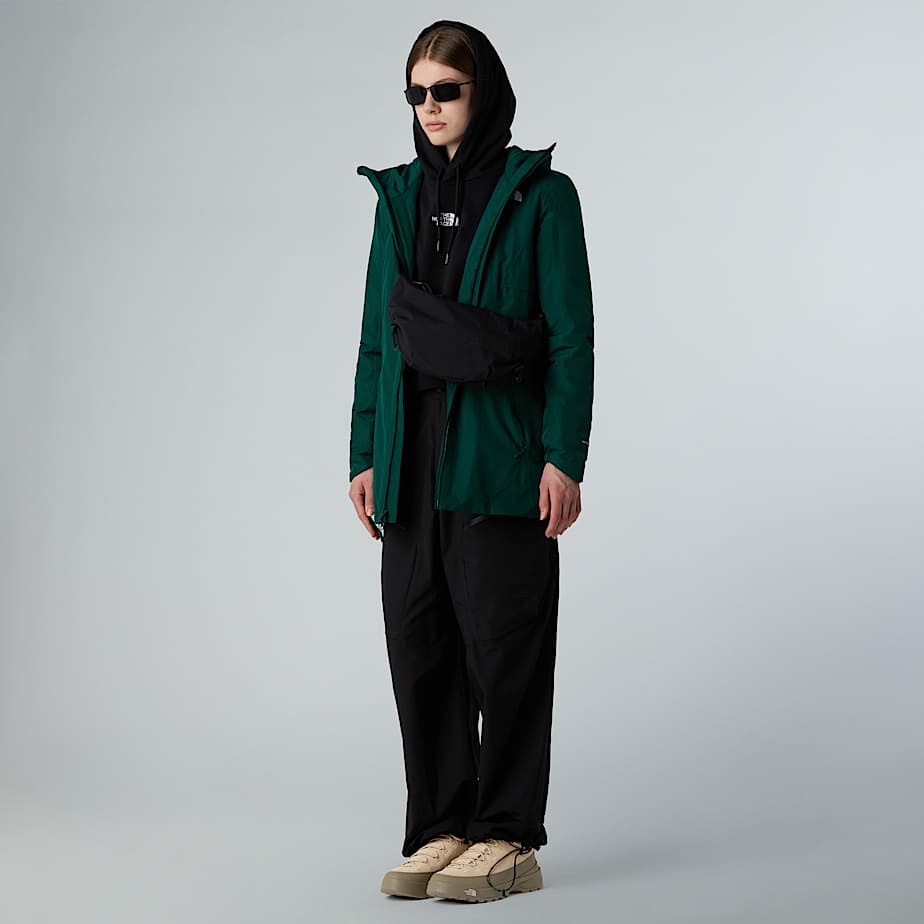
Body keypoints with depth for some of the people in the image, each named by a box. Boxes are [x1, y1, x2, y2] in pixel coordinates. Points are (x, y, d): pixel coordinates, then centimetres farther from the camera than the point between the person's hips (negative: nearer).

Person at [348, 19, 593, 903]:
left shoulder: (538, 194, -1)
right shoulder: (399, 195, 13)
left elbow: (571, 334, -5)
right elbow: (376, 335, 15)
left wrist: (564, 457, -12)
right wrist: (365, 455, 9)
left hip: (499, 457, -5)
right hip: (412, 457, 5)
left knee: (502, 640, -2)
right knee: (419, 641, 6)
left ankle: (507, 837, 7)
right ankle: (441, 827, 15)